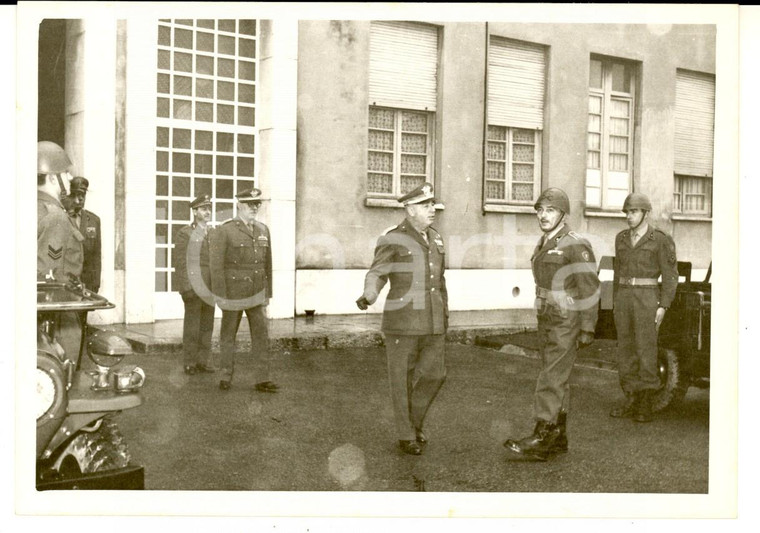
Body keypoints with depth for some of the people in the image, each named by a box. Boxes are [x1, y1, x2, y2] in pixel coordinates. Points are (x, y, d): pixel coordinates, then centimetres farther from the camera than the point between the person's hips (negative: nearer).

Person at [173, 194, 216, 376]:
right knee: (192, 326, 1)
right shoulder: (185, 233, -3)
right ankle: (190, 362, 9)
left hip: (210, 288, 5)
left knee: (207, 325, 9)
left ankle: (204, 361, 18)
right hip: (193, 287, -5)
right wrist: (186, 287, -14)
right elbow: (179, 261, -8)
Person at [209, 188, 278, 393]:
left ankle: (262, 380, 1)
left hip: (256, 295, 4)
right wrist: (220, 296, -15)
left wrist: (267, 294, 10)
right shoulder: (224, 231, -10)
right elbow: (216, 265, -12)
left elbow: (267, 265, 11)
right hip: (233, 293, -4)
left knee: (262, 334, -2)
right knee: (228, 336, 8)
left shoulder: (263, 230, 6)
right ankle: (226, 376, 22)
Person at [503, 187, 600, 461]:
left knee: (552, 378, -12)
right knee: (557, 379, 12)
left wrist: (587, 329, -18)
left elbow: (589, 289, -16)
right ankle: (559, 437, 20)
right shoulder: (544, 243, 13)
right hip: (546, 319, 9)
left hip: (567, 323, -9)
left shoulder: (576, 245, -14)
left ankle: (541, 439, -11)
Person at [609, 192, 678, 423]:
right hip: (623, 297, 5)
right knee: (625, 349, 6)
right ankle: (631, 399, 13)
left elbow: (670, 275, -5)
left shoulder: (661, 240, -5)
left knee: (646, 350, -4)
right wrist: (615, 302, 14)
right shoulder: (622, 238, 11)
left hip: (647, 298, -5)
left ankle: (645, 404, 3)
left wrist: (663, 307, -12)